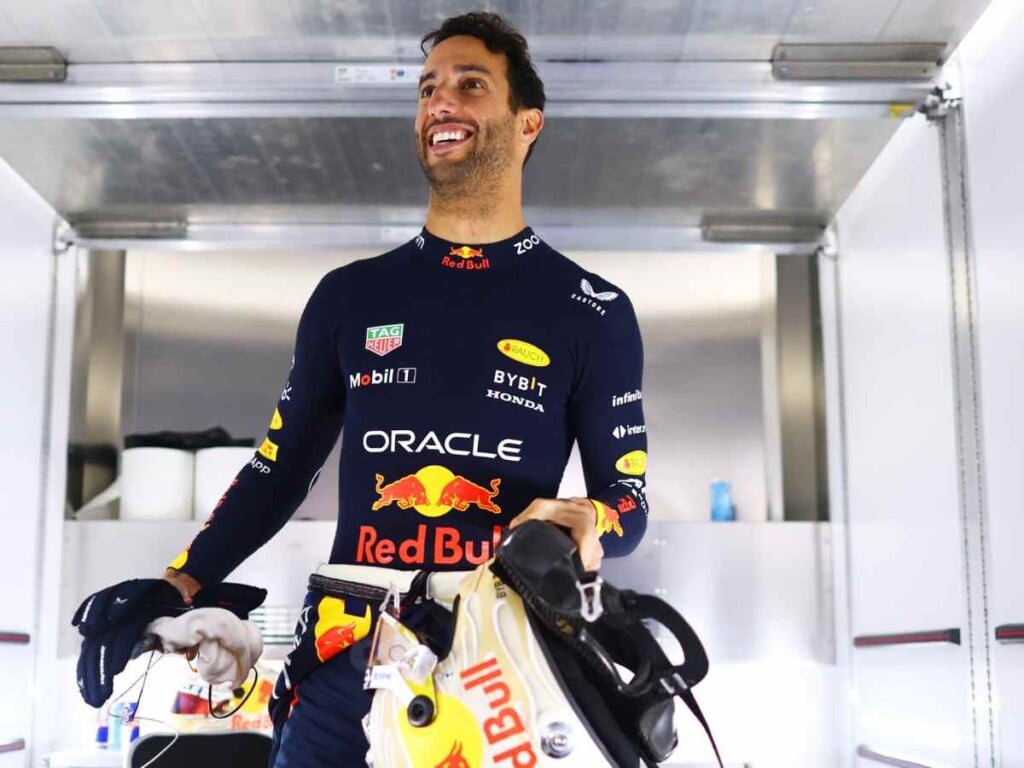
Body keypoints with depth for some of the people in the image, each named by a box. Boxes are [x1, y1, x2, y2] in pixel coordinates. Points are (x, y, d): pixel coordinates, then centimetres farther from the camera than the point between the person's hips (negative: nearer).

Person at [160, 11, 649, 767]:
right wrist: (183, 583, 5)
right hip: (347, 658, 2)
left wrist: (588, 523, -18)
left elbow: (628, 493, 5)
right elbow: (280, 469, 16)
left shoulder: (593, 311, 5)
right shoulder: (350, 295, 12)